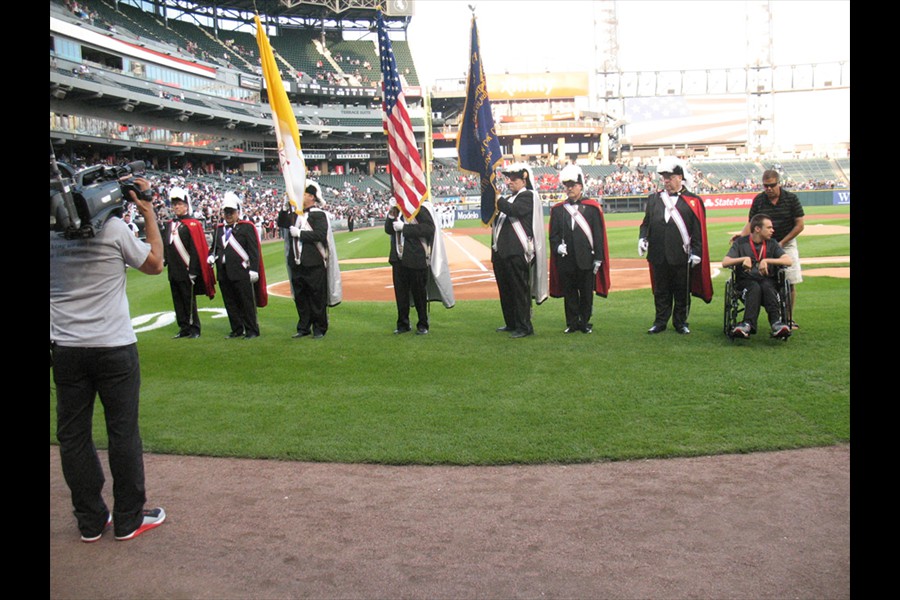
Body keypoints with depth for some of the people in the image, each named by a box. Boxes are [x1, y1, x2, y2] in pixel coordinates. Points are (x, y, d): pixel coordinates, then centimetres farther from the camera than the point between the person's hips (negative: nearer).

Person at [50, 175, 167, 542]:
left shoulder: (54, 231, 0)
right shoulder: (113, 227, -10)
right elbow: (155, 264, 2)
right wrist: (149, 212, 8)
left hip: (65, 349, 3)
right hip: (114, 347, -3)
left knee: (72, 435, 11)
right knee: (123, 432, 6)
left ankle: (90, 521, 20)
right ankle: (129, 519, 16)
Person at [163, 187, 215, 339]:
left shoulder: (192, 224, -10)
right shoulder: (170, 225, 12)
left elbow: (197, 250, -13)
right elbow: (166, 246, 21)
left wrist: (193, 271, -15)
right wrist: (165, 260, 15)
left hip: (186, 272, -7)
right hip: (173, 272, 7)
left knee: (189, 302, 0)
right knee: (178, 302, 11)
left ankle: (195, 329, 10)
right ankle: (184, 328, 20)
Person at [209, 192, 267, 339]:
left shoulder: (247, 227, -1)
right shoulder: (219, 229, 16)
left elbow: (254, 250, -7)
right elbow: (214, 247, 25)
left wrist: (254, 269, -14)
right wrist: (212, 256, 2)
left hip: (242, 273, -6)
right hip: (224, 274, 6)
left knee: (247, 303, -1)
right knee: (230, 304, 11)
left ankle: (252, 330, 7)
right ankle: (237, 330, 21)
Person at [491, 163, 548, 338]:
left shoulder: (528, 196, -5)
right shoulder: (509, 199, 21)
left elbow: (513, 210, -23)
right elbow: (498, 220, 22)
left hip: (517, 253, -9)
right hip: (501, 251, 9)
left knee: (519, 290, -5)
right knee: (505, 290, 14)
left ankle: (524, 327, 2)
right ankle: (511, 323, 25)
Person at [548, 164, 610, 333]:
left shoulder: (592, 207, 1)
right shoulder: (557, 209, 7)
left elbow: (599, 235, 0)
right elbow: (553, 234, 9)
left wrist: (598, 258, -4)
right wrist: (557, 246, -11)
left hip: (586, 259, -1)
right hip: (565, 260, 2)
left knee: (586, 293, 6)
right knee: (569, 294, 8)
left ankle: (585, 322, 20)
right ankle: (572, 323, 19)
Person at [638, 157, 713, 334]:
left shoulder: (693, 201, 0)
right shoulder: (653, 199, 9)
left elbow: (698, 230, -2)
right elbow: (646, 222, 12)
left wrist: (696, 252, -7)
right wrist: (643, 237, -6)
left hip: (682, 256, -2)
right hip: (658, 256, 2)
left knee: (682, 291, 8)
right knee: (660, 291, 10)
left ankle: (680, 322, 20)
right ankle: (660, 321, 21)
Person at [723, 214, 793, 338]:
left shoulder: (772, 244, 13)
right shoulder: (740, 243, 8)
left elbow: (788, 261, -3)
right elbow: (725, 262, -4)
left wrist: (767, 261, -16)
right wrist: (744, 259, -20)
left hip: (768, 280, 1)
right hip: (746, 280, -1)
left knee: (767, 286, -34)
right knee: (755, 287, -35)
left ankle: (776, 323, -49)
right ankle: (749, 324, -51)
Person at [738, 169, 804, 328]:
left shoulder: (791, 198, -4)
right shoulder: (758, 200, 0)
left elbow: (800, 225, -2)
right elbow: (750, 224, 1)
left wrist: (782, 242, -9)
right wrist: (740, 237, -18)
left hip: (787, 244, -1)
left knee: (790, 283, 0)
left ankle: (789, 318, 10)